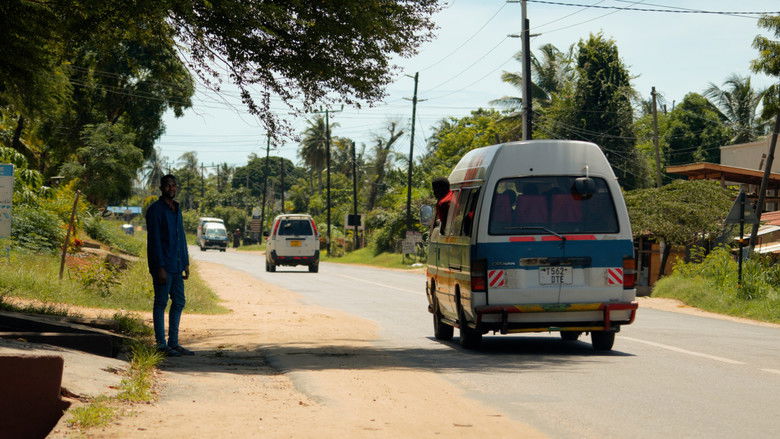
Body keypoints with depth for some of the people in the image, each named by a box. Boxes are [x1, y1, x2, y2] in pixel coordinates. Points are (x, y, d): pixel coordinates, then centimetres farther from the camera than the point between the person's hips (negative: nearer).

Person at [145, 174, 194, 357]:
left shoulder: (177, 209, 16)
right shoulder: (155, 209, -9)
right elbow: (154, 239, -14)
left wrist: (186, 263, 15)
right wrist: (160, 267, -19)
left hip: (177, 266, 8)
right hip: (162, 265, -8)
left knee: (179, 302, 9)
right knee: (161, 303, -2)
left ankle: (173, 343, 15)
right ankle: (161, 344, 2)